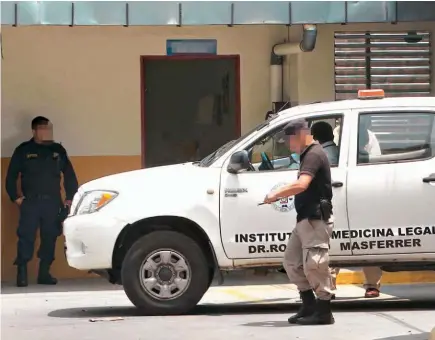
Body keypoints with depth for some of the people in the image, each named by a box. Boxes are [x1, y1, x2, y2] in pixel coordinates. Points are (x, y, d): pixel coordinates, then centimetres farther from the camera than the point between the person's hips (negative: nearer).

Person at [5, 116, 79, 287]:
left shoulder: (58, 150, 11)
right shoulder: (23, 150, 3)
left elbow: (69, 175, 14)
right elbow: (11, 176, 4)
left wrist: (70, 197, 6)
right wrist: (15, 197, -5)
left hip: (52, 202, 3)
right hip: (30, 202, -3)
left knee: (50, 237, 3)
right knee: (26, 237, -10)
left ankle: (44, 273, 11)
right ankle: (22, 273, -9)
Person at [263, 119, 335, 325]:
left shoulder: (314, 154, -14)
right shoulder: (308, 155, 19)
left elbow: (301, 185, -27)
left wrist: (276, 194, -19)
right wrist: (282, 193, 13)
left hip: (316, 219, -11)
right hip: (305, 219, 11)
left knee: (313, 264, -10)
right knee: (292, 261, 13)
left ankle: (323, 311, -4)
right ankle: (309, 305, 17)